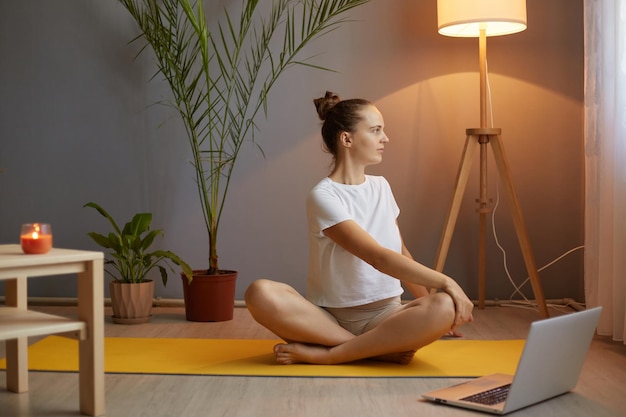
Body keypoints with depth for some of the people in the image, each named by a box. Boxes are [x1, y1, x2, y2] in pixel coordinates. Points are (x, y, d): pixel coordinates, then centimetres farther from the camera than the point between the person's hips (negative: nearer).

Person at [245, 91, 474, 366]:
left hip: (384, 315, 4)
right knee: (261, 293, -34)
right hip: (330, 318, -4)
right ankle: (382, 349, -27)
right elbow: (378, 258, -21)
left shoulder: (381, 187, 11)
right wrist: (445, 282, -23)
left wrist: (429, 300, 13)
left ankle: (321, 354, -20)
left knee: (445, 308, -29)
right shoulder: (323, 197, -11)